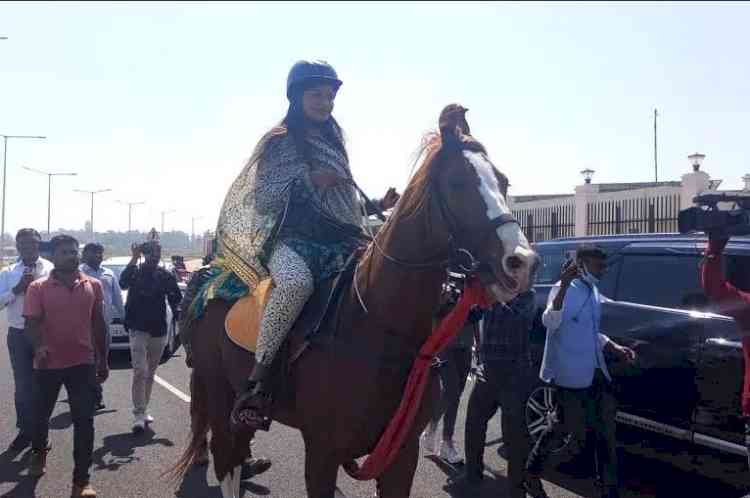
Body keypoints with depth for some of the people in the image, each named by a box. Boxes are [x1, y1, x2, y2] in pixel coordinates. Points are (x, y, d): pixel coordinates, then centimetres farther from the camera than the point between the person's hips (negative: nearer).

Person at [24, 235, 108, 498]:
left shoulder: (93, 286, 2)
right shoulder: (38, 288, -5)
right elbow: (31, 323, -10)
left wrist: (103, 360, 10)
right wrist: (39, 346, -31)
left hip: (83, 362, 0)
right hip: (48, 363, 0)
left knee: (84, 421, -2)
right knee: (42, 414, 19)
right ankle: (39, 452, 50)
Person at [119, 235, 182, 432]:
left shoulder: (166, 276, 5)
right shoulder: (135, 271, -3)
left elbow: (176, 299, 5)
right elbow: (123, 283, -24)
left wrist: (178, 313, -14)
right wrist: (134, 259, -27)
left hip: (159, 331, 4)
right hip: (138, 329, -4)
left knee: (150, 373, 14)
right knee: (140, 372, -12)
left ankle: (143, 410, 27)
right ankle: (139, 415, -10)